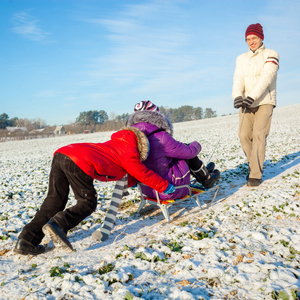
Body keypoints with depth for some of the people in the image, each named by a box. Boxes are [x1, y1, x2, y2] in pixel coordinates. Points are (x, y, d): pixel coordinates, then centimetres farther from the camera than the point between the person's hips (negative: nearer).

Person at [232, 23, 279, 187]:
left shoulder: (271, 55, 1)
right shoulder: (241, 59, 15)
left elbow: (266, 78, -13)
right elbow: (238, 79, 1)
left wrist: (252, 97, -26)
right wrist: (237, 96, -19)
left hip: (264, 102, -4)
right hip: (246, 103, 4)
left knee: (259, 135, -14)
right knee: (244, 135, -4)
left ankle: (255, 175, -13)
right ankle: (255, 165, 16)